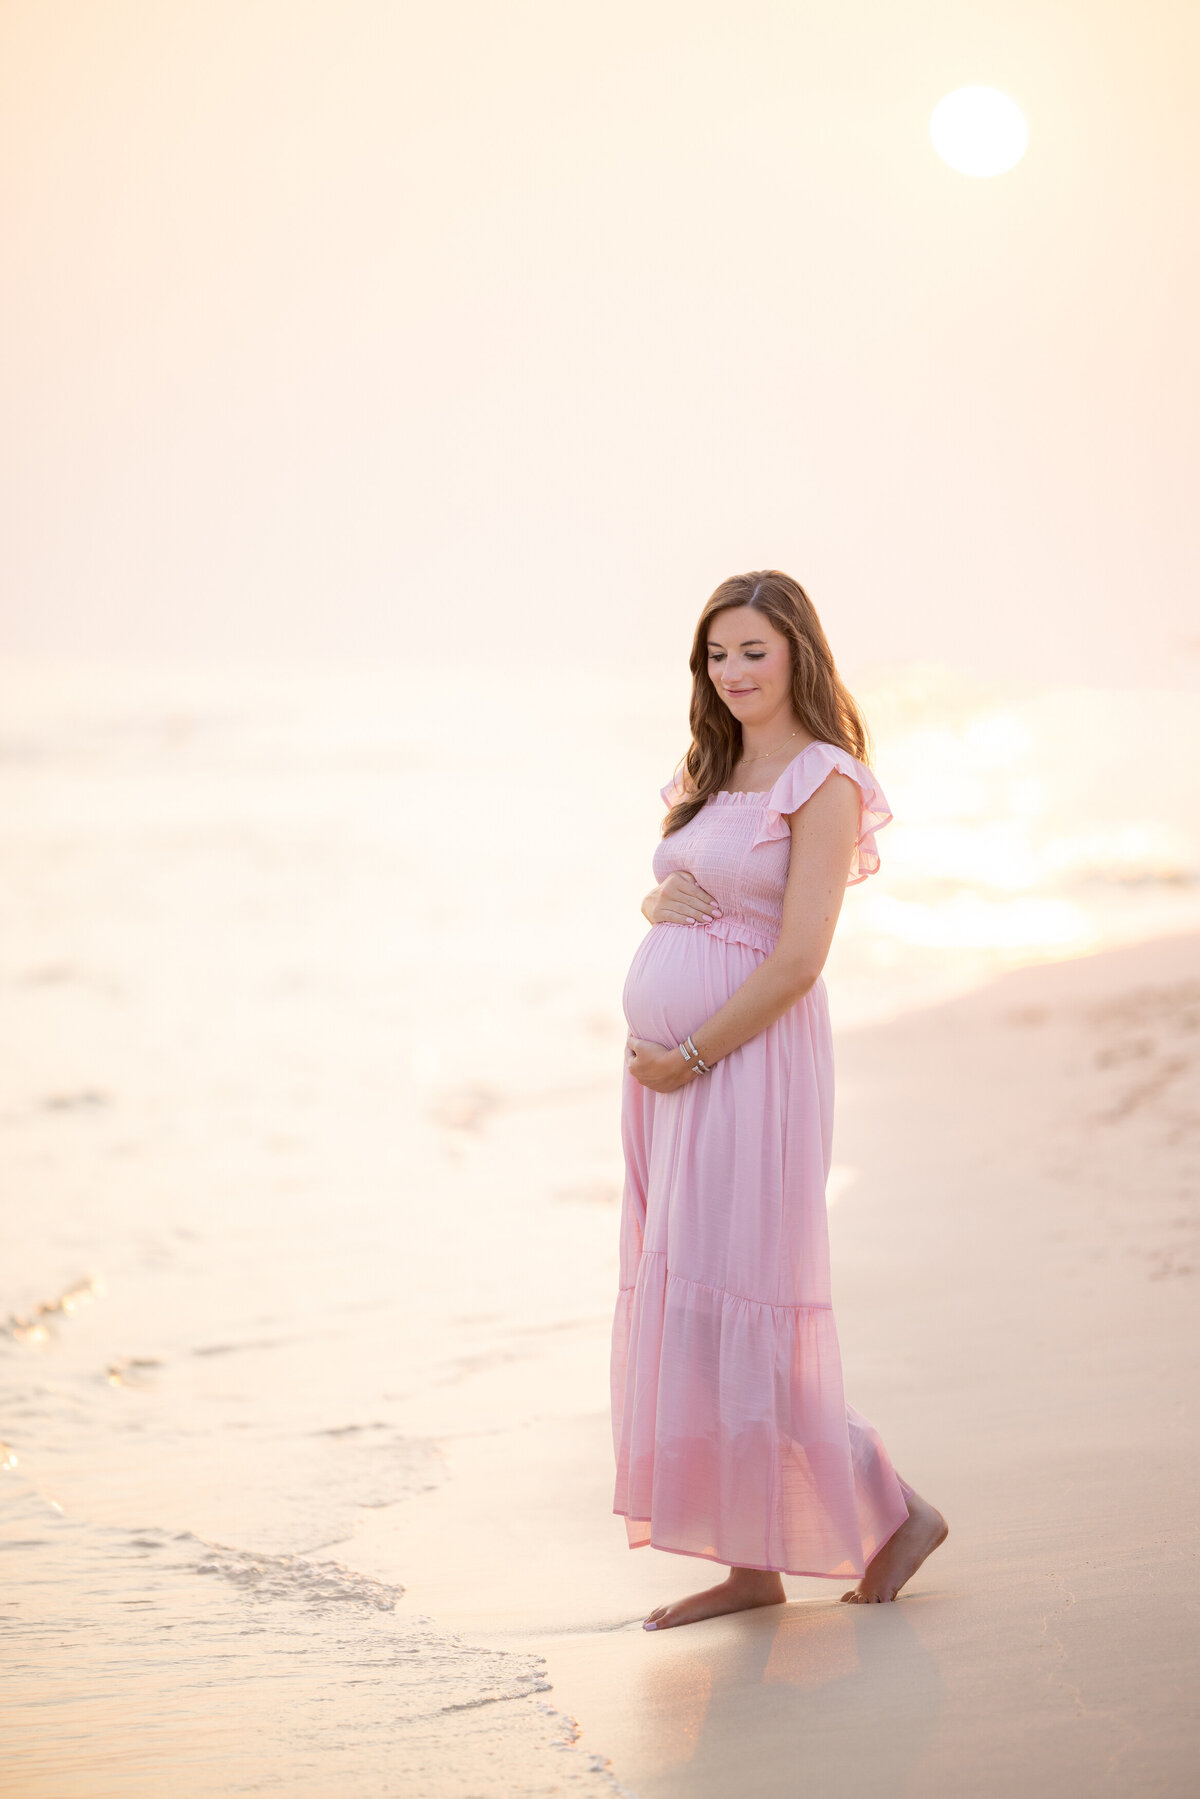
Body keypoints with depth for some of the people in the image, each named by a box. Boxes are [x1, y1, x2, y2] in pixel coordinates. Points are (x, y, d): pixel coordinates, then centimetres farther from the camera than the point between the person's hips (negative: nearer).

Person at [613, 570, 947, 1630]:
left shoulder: (823, 780, -9)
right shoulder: (716, 772, 16)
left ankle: (892, 1514, 8)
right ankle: (752, 1566, 13)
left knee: (737, 1313, -8)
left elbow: (798, 959, -16)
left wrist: (689, 1056, -15)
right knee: (681, 1310, 7)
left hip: (749, 1062, -9)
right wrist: (662, 899, 0)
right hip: (671, 1065, 9)